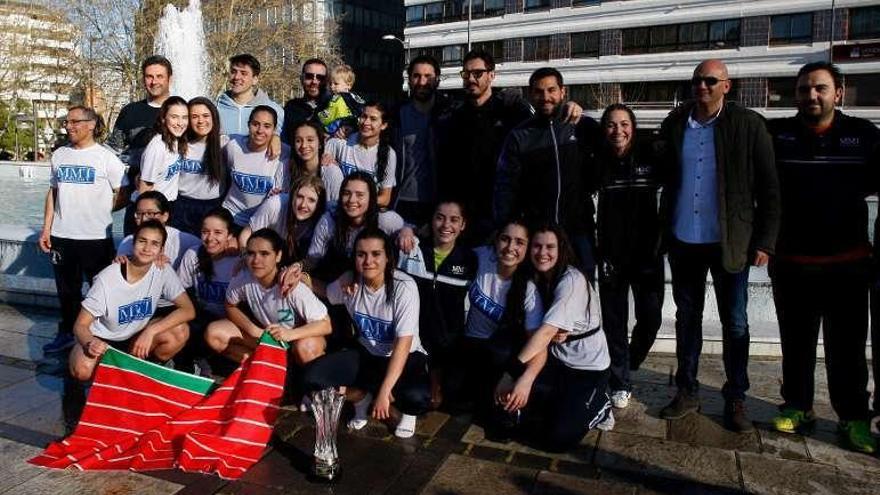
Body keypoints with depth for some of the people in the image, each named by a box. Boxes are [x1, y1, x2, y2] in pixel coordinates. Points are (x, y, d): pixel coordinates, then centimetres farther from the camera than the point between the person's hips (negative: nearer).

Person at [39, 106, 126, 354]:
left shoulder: (106, 157, -5)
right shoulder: (59, 155, 9)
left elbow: (123, 194, -4)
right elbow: (53, 192, 13)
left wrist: (101, 208, -2)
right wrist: (46, 228, 10)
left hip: (96, 236, -4)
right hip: (61, 236, 5)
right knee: (67, 289, 15)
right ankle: (67, 332, 30)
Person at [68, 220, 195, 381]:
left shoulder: (163, 271, -16)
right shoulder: (107, 278, -23)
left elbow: (188, 310, -21)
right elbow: (81, 325, -19)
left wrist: (150, 331, -31)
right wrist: (89, 343, -42)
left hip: (137, 336, 2)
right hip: (102, 338, -2)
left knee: (180, 331, -25)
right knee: (83, 370, -33)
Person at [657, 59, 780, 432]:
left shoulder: (748, 125, -5)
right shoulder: (674, 124, 4)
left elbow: (768, 188, -4)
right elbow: (662, 179, 6)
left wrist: (764, 241, -7)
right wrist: (661, 232, 1)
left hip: (730, 243, -3)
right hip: (683, 241, 3)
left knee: (735, 323, 8)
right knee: (687, 318, 13)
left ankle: (735, 400, 22)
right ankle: (687, 393, 27)